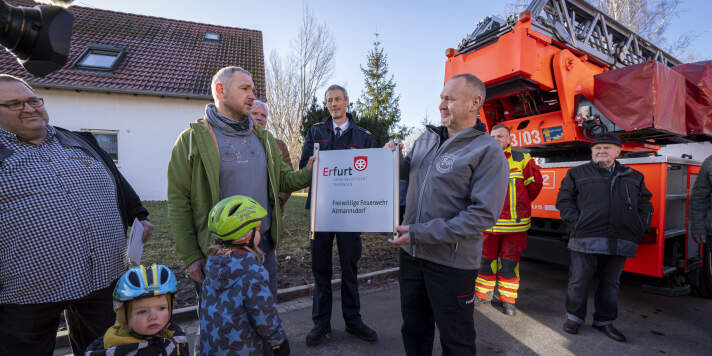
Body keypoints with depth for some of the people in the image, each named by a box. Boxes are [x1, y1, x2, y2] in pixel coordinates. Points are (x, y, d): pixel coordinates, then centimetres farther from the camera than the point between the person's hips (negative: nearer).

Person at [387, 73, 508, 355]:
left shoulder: (488, 151, -14)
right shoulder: (427, 138, 6)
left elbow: (484, 214, -21)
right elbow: (408, 171, 20)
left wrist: (422, 233, -22)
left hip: (451, 262, -5)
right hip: (411, 253, 6)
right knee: (413, 330, 23)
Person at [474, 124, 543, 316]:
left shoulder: (522, 160, 2)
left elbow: (535, 184, 9)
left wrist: (519, 203, 11)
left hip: (515, 221, -1)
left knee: (510, 261, 6)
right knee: (486, 259, 9)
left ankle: (507, 300, 20)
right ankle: (483, 294, 26)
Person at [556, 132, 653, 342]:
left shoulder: (634, 177, 17)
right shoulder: (577, 173, 6)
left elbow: (645, 203, 22)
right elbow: (564, 200, 4)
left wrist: (642, 226, 7)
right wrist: (575, 222, -7)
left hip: (620, 240, 4)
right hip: (587, 237, -3)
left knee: (611, 282, 12)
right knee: (580, 279, 0)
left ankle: (604, 321, 26)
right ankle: (574, 317, 17)